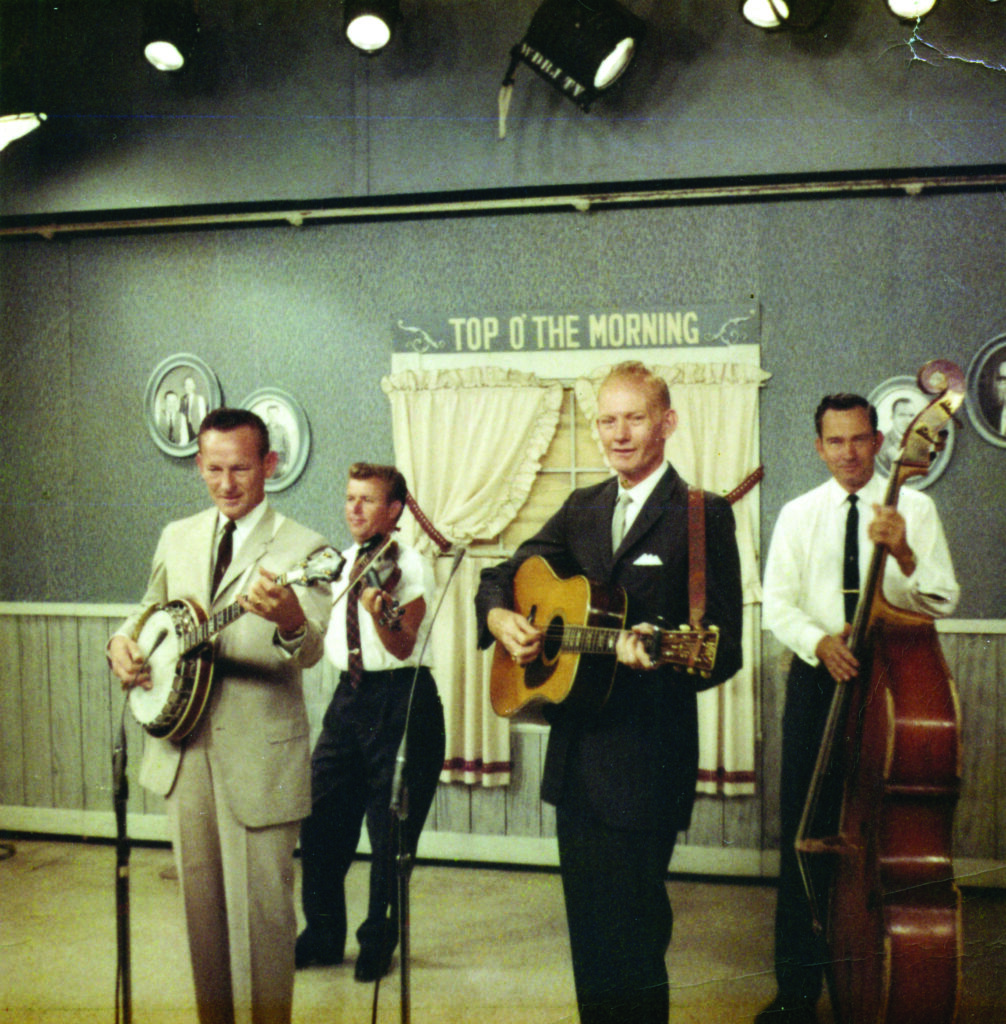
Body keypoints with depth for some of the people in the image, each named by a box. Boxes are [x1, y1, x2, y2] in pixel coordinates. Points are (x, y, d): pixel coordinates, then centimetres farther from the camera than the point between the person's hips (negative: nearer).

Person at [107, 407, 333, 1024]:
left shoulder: (303, 549, -9)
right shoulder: (177, 538, 9)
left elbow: (310, 652, -24)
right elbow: (151, 611, 23)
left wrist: (290, 621, -47)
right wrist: (123, 643, 0)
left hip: (259, 757, -5)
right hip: (184, 750, 6)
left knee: (260, 909, 0)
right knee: (201, 904, 17)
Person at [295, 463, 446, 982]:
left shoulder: (411, 567, -8)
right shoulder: (340, 564, 12)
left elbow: (403, 646, -21)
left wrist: (381, 608, -37)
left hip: (401, 702, -6)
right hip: (348, 697, 6)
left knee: (391, 833, 1)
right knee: (320, 821, 8)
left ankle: (378, 944, 19)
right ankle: (323, 935, 26)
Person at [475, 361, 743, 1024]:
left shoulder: (703, 515, -7)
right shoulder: (583, 509, 12)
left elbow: (723, 648, -12)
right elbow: (500, 577, 16)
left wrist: (657, 652, -30)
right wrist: (501, 618, -5)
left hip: (645, 760, -6)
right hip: (576, 753, 6)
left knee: (631, 938, 1)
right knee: (587, 927, 17)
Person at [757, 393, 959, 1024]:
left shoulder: (914, 509, 2)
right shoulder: (799, 515, 8)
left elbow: (942, 601, -7)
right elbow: (777, 602, 2)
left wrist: (903, 554, -26)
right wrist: (820, 642, -17)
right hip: (817, 677, 2)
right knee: (804, 828, 2)